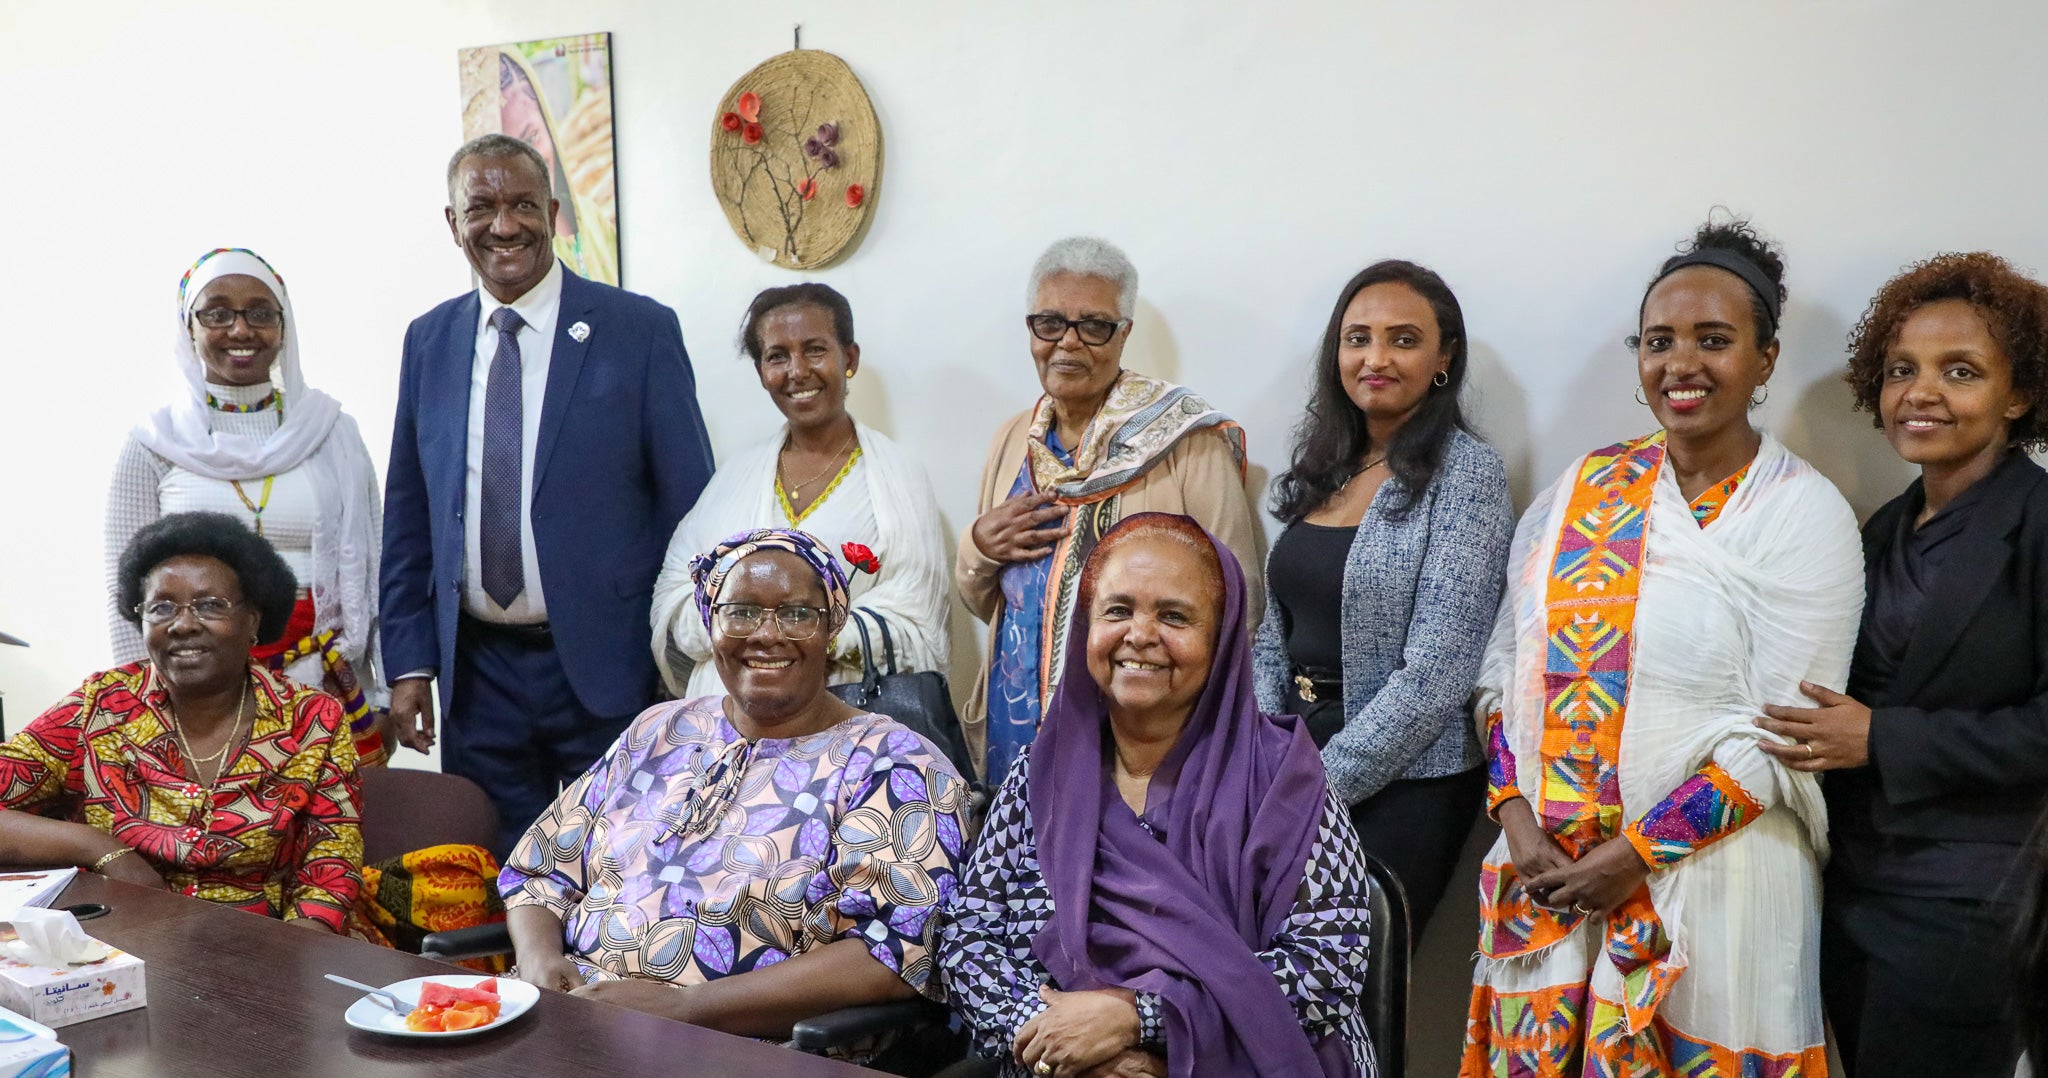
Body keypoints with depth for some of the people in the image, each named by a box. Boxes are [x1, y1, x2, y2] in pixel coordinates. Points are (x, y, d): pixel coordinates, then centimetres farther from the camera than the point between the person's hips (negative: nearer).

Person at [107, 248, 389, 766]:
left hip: (332, 685, 1)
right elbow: (127, 590, 4)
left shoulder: (332, 432, 4)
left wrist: (382, 700, 3)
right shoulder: (154, 444, 2)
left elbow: (367, 569, 5)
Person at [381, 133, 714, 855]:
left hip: (609, 668, -3)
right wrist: (409, 663, 7)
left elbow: (689, 506, -4)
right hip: (477, 673, 3)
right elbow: (408, 511, 12)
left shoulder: (642, 330, -4)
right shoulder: (428, 341, 8)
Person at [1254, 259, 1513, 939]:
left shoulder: (1466, 473, -10)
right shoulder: (1321, 468, 10)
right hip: (1296, 762, 6)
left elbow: (1433, 677, -17)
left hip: (1404, 782, -5)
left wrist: (1314, 786, -14)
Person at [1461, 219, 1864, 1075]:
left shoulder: (1805, 515, -5)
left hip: (1710, 884, -3)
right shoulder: (1583, 490, 6)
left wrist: (1636, 854, -15)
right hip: (1544, 876, 4)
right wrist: (1516, 816, -7)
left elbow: (1780, 734, -11)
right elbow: (1507, 665, 6)